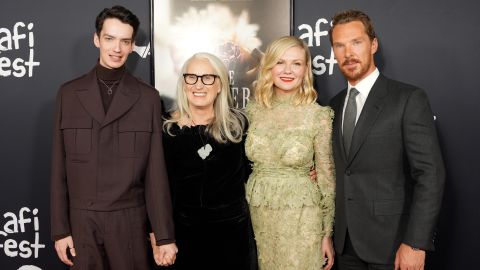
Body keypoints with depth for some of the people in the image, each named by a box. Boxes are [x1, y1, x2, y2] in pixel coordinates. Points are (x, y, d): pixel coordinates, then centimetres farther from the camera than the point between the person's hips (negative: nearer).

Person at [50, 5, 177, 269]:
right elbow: (59, 168, 4)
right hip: (81, 221, 1)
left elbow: (155, 170, -2)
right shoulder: (68, 93, 2)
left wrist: (165, 236, -3)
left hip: (130, 221, -1)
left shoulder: (148, 97, -1)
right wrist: (60, 229, 1)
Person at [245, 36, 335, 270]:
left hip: (300, 216, -3)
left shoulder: (319, 115, -9)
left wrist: (327, 233, -2)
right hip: (258, 213, 3)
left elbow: (326, 175, -4)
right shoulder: (253, 109, 0)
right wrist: (243, 211, 6)